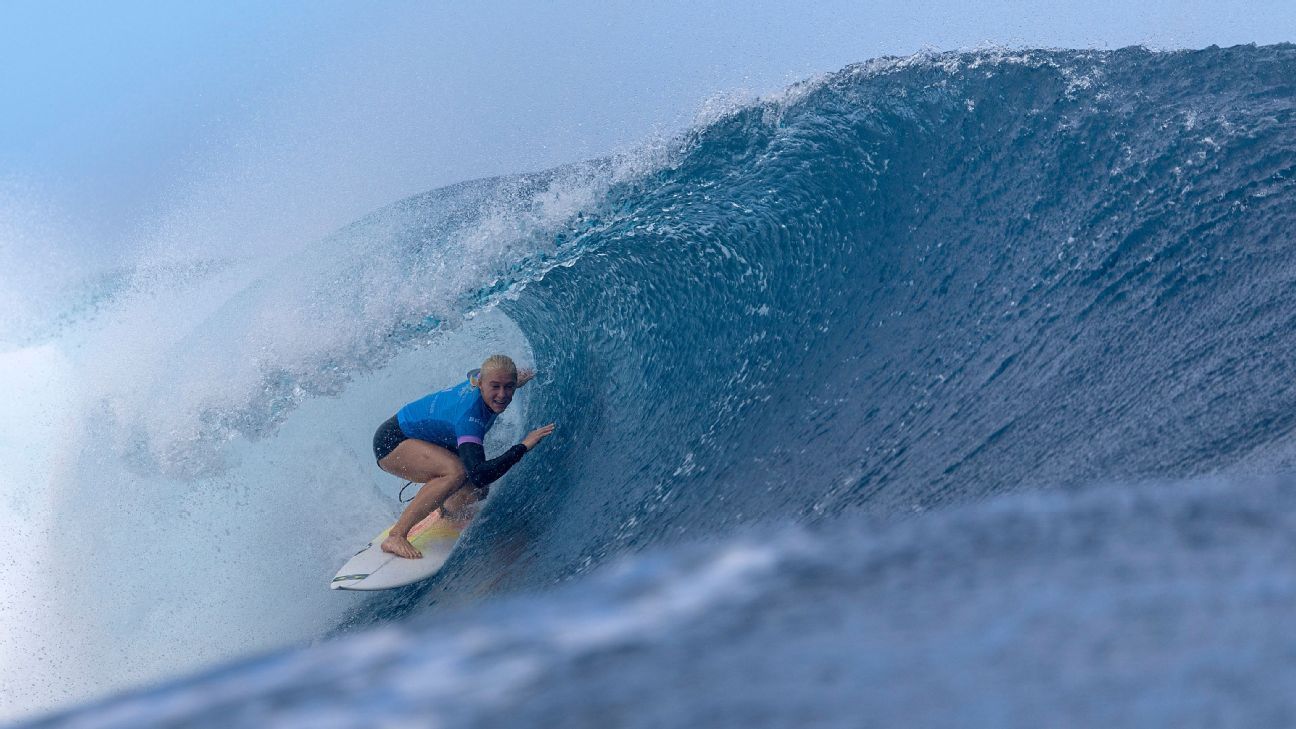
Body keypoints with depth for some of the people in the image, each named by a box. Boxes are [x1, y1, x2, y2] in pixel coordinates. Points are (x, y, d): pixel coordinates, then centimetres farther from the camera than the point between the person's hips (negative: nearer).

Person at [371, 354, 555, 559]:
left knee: (476, 492, 0)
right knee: (457, 472, -35)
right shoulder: (469, 415, -38)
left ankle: (445, 511, 35)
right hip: (391, 441, -9)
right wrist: (524, 446, -46)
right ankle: (395, 536, -27)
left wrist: (515, 381, 8)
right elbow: (479, 474, -47)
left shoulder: (479, 378, -14)